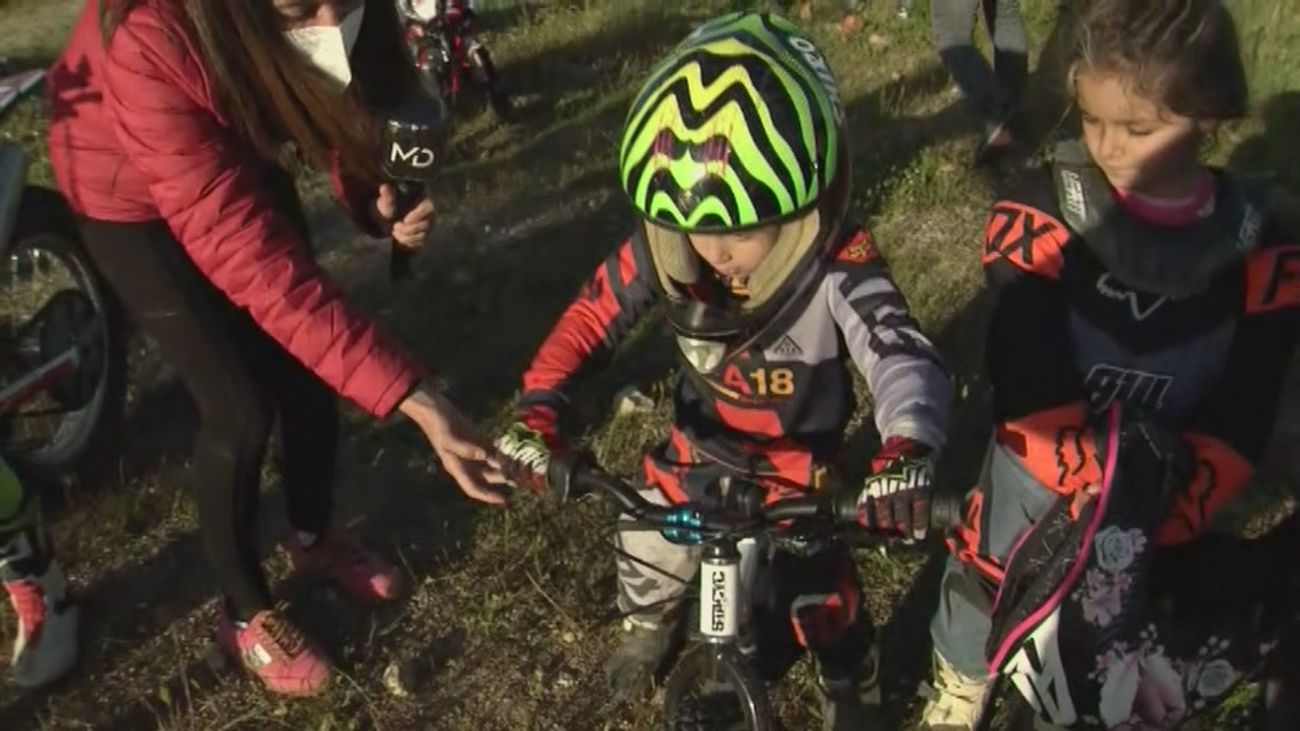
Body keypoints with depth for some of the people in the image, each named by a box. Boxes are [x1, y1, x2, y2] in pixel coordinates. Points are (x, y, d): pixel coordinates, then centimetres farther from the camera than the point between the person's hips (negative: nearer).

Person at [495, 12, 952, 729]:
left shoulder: (837, 267, -33)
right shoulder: (664, 244, -23)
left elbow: (903, 358, -42)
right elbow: (590, 319, -14)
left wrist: (906, 452, -64)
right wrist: (537, 412, -29)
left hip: (796, 460, -3)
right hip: (699, 446, 4)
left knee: (818, 592, 4)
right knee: (646, 552, 18)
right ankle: (648, 624, 56)